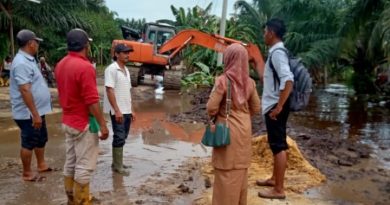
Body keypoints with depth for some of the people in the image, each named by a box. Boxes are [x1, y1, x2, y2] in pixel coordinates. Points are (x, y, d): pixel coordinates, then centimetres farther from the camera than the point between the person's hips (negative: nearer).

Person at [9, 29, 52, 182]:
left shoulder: (28, 60, 11)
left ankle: (41, 165, 36)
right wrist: (34, 114, -27)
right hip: (29, 114, -10)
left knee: (41, 139, 21)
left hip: (37, 111, 10)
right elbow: (25, 90, -27)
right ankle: (27, 174, 17)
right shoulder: (22, 63, -22)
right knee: (29, 143, 3)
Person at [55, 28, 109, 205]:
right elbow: (92, 101, -22)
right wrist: (103, 124, -16)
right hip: (84, 123, -9)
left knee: (70, 162, 17)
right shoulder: (85, 67, -21)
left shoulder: (61, 65, 6)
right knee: (84, 166, 2)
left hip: (68, 121, 9)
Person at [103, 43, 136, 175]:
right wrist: (117, 110, -22)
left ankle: (117, 162, 26)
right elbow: (109, 90, -18)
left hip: (126, 110, 9)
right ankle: (118, 166, 7)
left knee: (123, 137, 14)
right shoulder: (111, 69, -12)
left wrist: (131, 109, 16)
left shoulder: (126, 70, 14)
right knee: (119, 137, -4)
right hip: (117, 111, -8)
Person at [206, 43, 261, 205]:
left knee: (226, 172, 6)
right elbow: (255, 108, 6)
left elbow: (211, 108, -17)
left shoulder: (222, 80, -17)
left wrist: (216, 114, 3)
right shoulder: (249, 82, -1)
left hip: (227, 130, -5)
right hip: (244, 130, 5)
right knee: (240, 170, 18)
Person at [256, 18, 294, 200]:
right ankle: (274, 178, 33)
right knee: (276, 144, 18)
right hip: (273, 105, 10)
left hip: (275, 106, -10)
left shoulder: (277, 53, -18)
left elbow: (288, 80, -28)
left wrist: (279, 106, -27)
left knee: (278, 146, -3)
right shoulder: (276, 52, 14)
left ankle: (279, 189, 6)